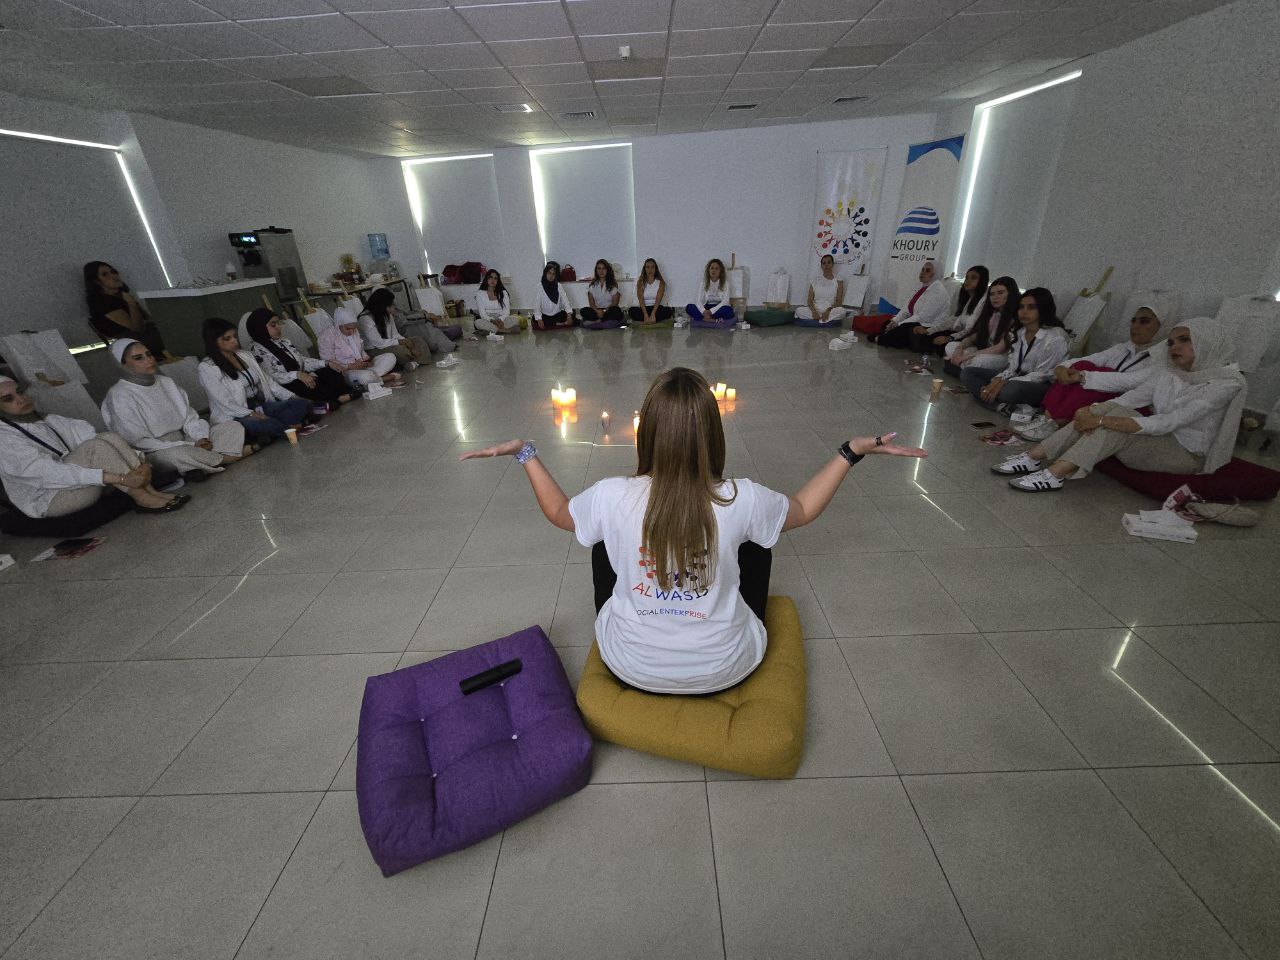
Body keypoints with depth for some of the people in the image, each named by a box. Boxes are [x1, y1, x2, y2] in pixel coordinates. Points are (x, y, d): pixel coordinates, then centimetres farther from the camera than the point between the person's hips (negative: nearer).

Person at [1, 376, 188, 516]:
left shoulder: (50, 421, 13)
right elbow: (48, 472, -24)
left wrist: (137, 460, -17)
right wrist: (120, 478, -35)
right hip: (48, 501, -6)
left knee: (110, 437, -16)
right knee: (95, 446, -28)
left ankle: (149, 490, -25)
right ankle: (141, 498, -29)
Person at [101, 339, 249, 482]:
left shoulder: (166, 382, 9)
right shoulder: (119, 395, -10)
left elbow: (190, 417, 9)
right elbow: (138, 441, -15)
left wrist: (201, 438, -13)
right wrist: (190, 447, -20)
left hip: (185, 441, 6)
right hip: (155, 452, -6)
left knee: (233, 426, -8)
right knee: (176, 454, -41)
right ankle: (229, 456, -18)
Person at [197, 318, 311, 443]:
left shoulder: (245, 355, 15)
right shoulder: (206, 368, -6)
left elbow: (267, 381, 16)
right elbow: (224, 402, -13)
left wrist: (292, 397, 3)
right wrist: (253, 415, -25)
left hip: (263, 407, 7)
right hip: (235, 416, -7)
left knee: (303, 404, -17)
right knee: (266, 424, -41)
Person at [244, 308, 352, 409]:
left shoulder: (284, 341, 17)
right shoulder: (257, 350, -6)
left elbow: (303, 360, 15)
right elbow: (272, 376, -17)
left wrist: (326, 363, 0)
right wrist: (297, 374, -31)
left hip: (302, 379, 7)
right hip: (285, 386, -7)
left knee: (331, 372, -13)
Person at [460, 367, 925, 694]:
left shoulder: (612, 497, -24)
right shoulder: (741, 500, -25)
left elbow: (559, 513, 0)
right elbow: (803, 509, -1)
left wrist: (525, 453, 10)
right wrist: (852, 451, 7)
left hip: (632, 669, 1)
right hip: (724, 671, 0)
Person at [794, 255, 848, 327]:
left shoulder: (838, 281, 9)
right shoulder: (815, 281, 14)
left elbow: (839, 301, 0)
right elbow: (809, 300, 5)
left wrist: (828, 310, -20)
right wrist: (813, 311, -18)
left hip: (831, 311, -1)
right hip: (816, 311, 1)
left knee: (842, 311, -35)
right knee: (799, 310, -28)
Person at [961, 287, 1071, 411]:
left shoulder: (1056, 338, -15)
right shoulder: (1020, 332, 8)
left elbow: (1042, 375, -15)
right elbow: (1013, 366, 6)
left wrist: (1004, 383, -22)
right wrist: (998, 380, -14)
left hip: (1043, 386, -8)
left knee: (1013, 389, -43)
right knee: (967, 372, -6)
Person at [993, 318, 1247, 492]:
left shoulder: (1228, 383, -14)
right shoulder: (1168, 374, 8)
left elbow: (1166, 423, -26)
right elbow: (1125, 399, -2)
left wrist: (1100, 420, -34)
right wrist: (1092, 411, -25)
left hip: (1187, 455, -6)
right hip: (1157, 441, 6)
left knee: (1115, 418, -29)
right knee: (1109, 408, -20)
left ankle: (1055, 473, -40)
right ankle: (1035, 456, -30)